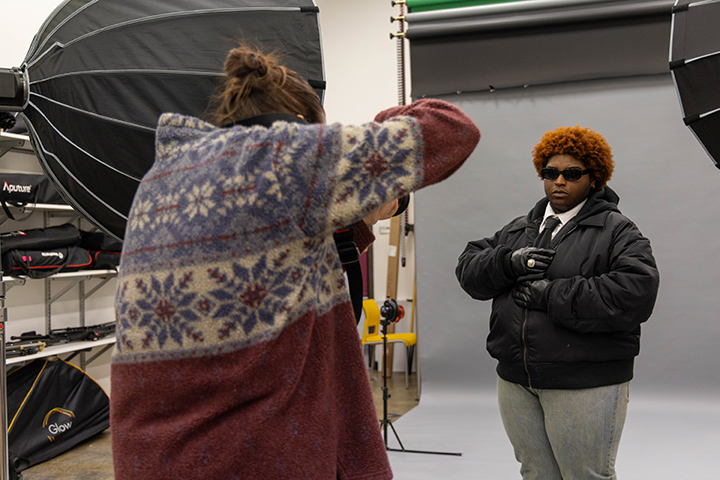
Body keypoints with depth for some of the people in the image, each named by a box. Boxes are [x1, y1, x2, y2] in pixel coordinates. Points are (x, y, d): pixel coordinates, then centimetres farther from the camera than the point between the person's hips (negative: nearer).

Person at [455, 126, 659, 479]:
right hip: (516, 382, 5)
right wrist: (509, 262, -14)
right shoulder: (518, 229, 15)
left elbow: (635, 294, -20)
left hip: (584, 385, -5)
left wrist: (551, 295, -19)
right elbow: (468, 268, 7)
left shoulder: (617, 231, -4)